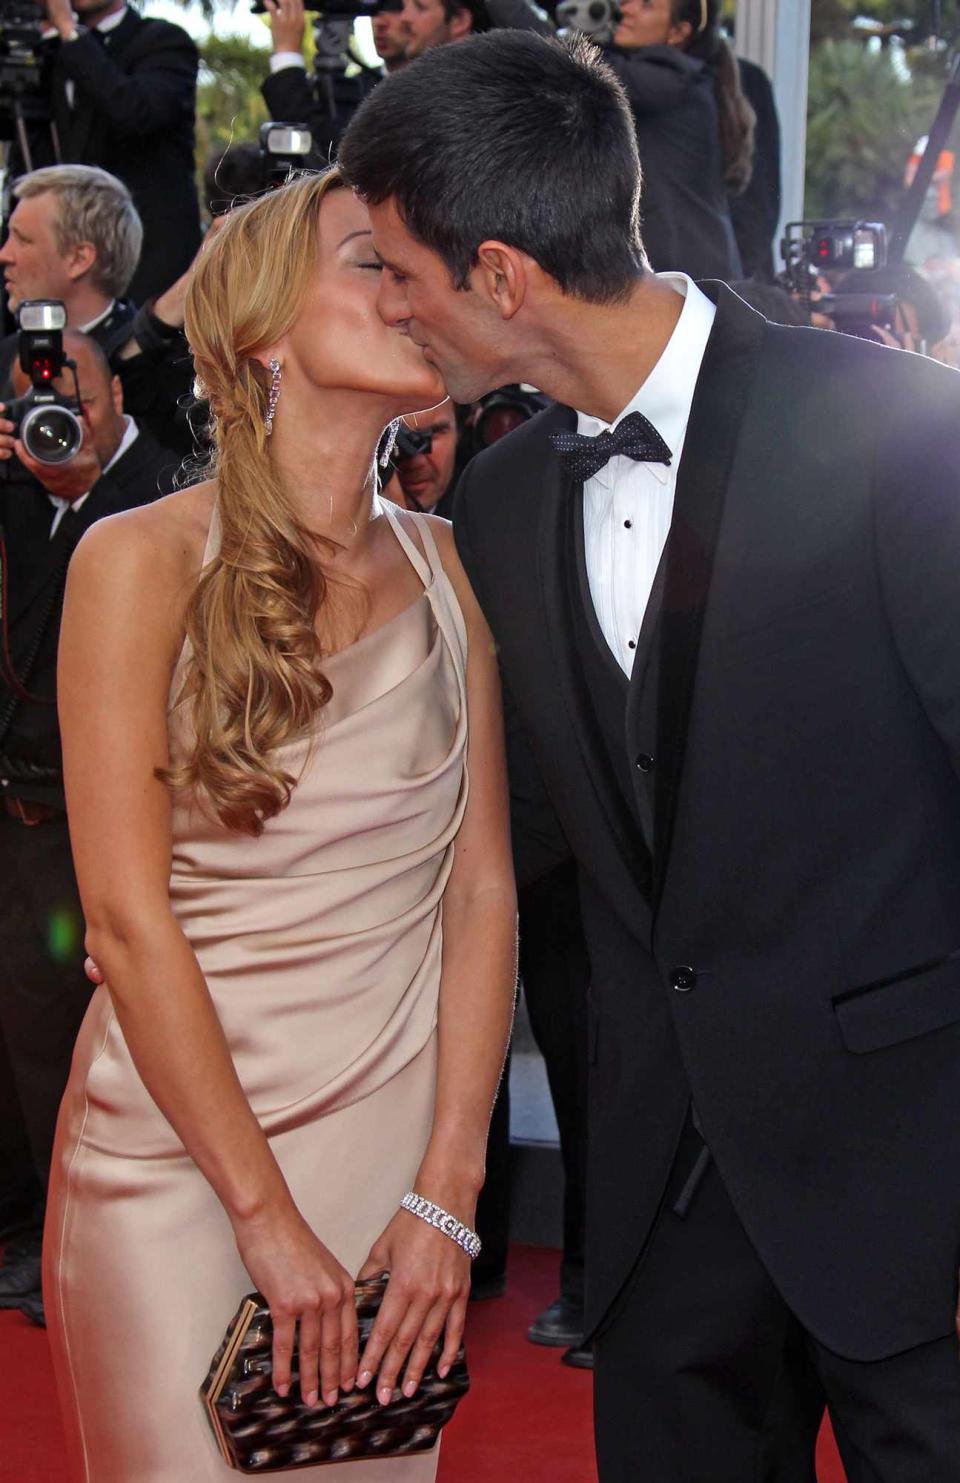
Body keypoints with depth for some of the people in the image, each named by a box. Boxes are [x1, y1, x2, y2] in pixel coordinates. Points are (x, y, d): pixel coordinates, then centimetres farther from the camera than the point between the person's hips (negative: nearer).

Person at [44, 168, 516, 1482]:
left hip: (397, 1127, 3)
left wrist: (447, 1194, -7)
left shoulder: (448, 568, 3)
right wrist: (266, 1214, -13)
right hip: (175, 1144, -3)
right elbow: (128, 917, -11)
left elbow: (482, 892, 1)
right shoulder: (144, 562, -8)